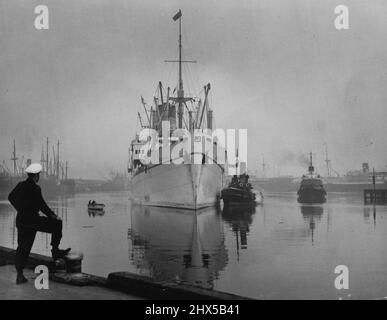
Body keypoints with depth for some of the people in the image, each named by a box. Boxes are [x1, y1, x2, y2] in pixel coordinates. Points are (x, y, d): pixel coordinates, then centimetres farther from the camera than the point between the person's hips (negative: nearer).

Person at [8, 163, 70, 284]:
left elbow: (11, 197, 23)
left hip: (20, 219, 8)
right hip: (32, 220, -8)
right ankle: (55, 251, 9)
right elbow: (41, 205, -16)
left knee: (23, 247, 11)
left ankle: (19, 275, 12)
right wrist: (53, 215, -6)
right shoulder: (35, 188, -15)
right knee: (57, 224, 5)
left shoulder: (20, 185, 9)